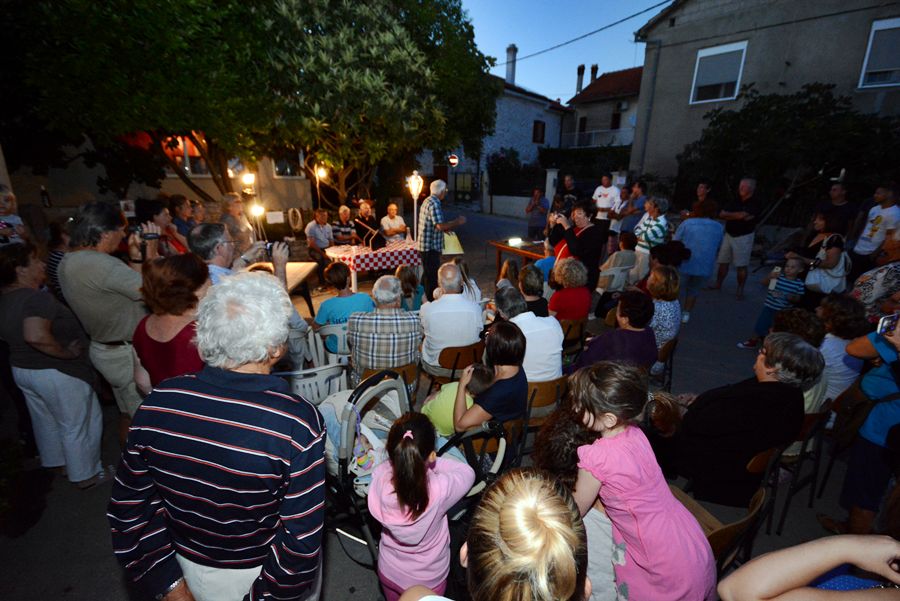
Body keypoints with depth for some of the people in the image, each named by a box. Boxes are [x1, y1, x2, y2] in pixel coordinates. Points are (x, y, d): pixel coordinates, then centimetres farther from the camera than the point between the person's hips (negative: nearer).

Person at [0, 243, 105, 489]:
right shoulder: (37, 298, -27)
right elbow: (36, 336, -42)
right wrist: (67, 353, -28)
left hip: (21, 368, 9)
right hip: (57, 373, -9)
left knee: (46, 421, 26)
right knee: (78, 425, 8)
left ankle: (56, 463, 45)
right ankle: (86, 476, 21)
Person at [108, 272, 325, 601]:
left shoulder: (157, 404, -20)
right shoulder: (297, 422, -34)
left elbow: (128, 509, -8)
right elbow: (301, 543, -27)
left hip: (194, 571, 4)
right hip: (263, 571, -3)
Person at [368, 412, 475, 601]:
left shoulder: (380, 477, -32)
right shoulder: (440, 489, -39)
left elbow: (389, 461, -6)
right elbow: (468, 472, -17)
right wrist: (432, 461, -13)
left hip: (389, 572, 2)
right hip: (428, 580, -2)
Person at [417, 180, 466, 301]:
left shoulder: (427, 201, 14)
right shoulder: (434, 204, -18)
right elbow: (440, 226, -26)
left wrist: (446, 228, 22)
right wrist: (457, 222, -15)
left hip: (425, 245, 10)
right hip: (431, 247, -10)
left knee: (427, 274, 20)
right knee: (432, 277, -2)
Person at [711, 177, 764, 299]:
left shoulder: (756, 203, -7)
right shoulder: (734, 201, 8)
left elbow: (746, 216, -19)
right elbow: (721, 214, 0)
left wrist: (729, 215, -5)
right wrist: (737, 215, -15)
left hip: (744, 237, -5)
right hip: (728, 234, 5)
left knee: (741, 265, -1)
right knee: (723, 262, 8)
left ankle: (740, 290, 6)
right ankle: (718, 285, 17)